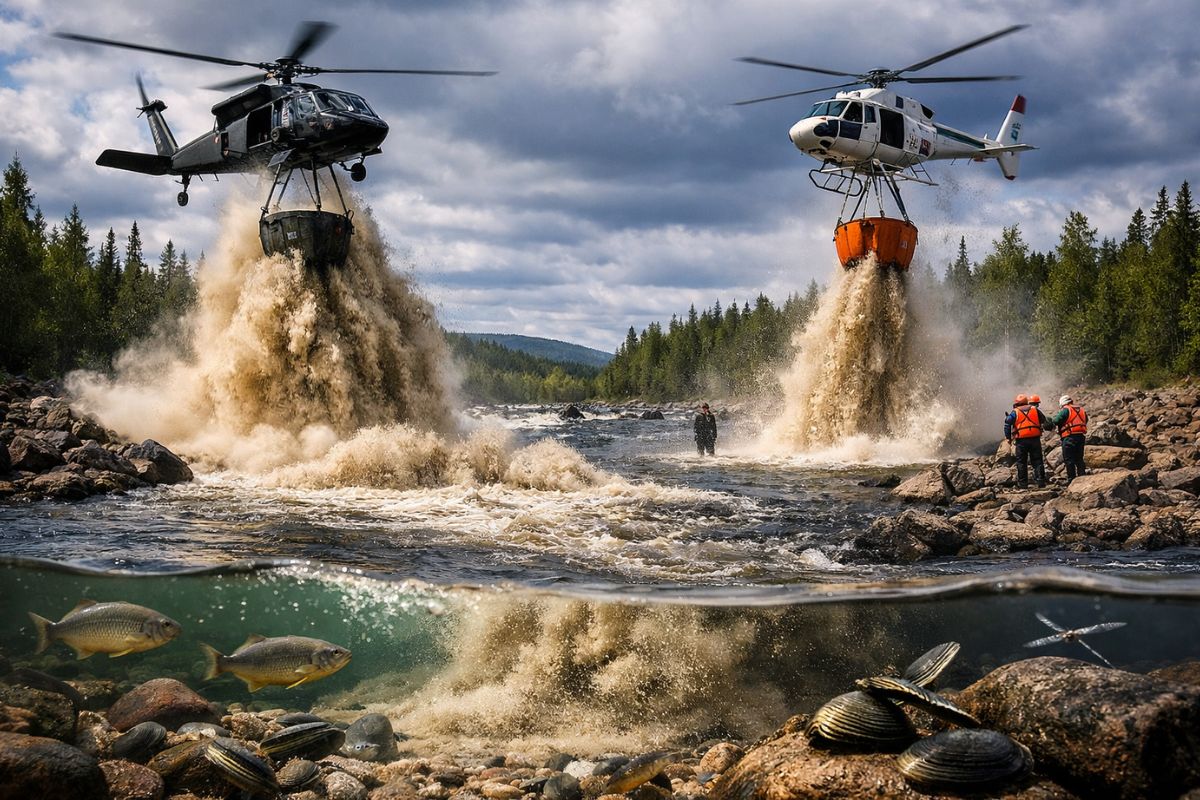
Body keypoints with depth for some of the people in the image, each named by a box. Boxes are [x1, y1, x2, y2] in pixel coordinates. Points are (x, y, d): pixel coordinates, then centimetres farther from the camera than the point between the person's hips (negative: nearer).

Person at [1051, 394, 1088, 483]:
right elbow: (1086, 420, 20)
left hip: (1069, 438, -7)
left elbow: (1056, 421, -11)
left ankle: (1071, 478, -4)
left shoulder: (1066, 410, -7)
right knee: (1079, 459, 15)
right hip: (1081, 436, 7)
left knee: (1069, 459, -2)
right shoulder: (1081, 410, 15)